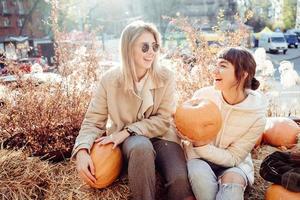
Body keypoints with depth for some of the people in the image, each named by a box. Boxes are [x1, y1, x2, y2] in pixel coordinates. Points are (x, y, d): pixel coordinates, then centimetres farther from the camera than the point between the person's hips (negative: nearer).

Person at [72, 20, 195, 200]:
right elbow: (93, 121, -5)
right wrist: (82, 150, -24)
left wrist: (127, 131, -21)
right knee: (141, 147, -37)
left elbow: (163, 121, -10)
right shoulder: (110, 80, -9)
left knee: (180, 179, -28)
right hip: (128, 141, 0)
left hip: (161, 137, 0)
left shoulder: (166, 77, -10)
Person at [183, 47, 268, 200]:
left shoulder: (257, 116, -16)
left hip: (232, 163, -1)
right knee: (200, 173, -32)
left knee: (232, 181, -34)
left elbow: (233, 158, -13)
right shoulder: (202, 96, -14)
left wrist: (200, 144, -28)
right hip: (199, 158, 2)